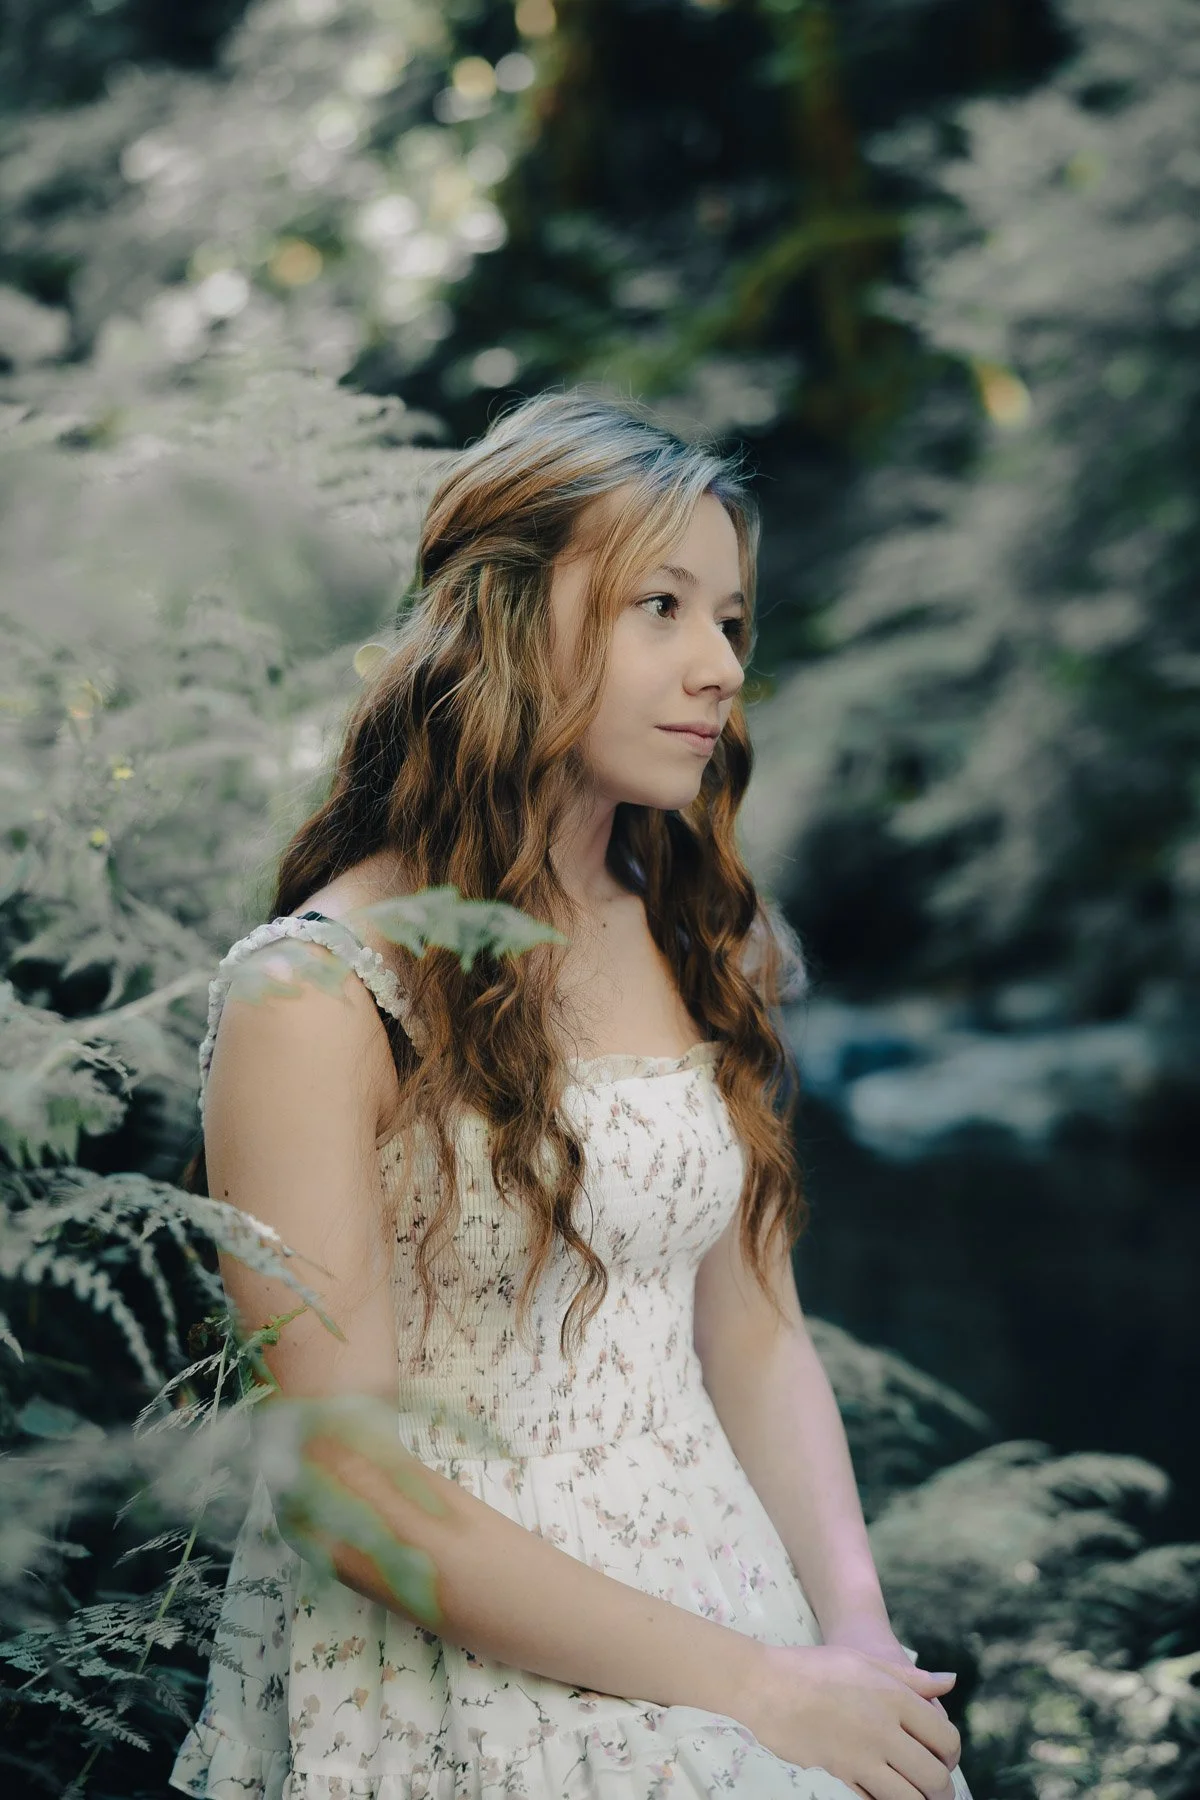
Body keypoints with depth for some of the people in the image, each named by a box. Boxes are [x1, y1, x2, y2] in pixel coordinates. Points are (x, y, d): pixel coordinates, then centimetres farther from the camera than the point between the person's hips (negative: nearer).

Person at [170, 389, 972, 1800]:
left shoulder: (698, 943, 6)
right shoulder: (315, 994, -14)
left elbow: (757, 1334, 9)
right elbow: (353, 1488, -16)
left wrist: (859, 1635, -6)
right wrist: (751, 1686, -16)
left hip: (728, 1607, 5)